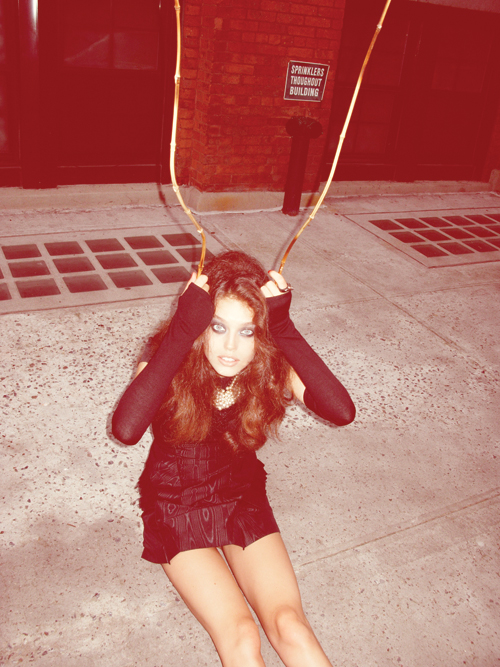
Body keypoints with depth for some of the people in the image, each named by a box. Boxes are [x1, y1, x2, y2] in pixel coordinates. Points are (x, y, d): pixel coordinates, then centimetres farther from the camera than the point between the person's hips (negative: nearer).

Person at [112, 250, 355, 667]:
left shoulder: (270, 368, -16)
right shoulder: (168, 366, -21)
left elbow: (342, 411, -32)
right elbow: (125, 429, -43)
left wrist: (284, 328, -34)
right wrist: (183, 330, -41)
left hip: (243, 498, 2)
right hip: (176, 507, -1)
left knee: (290, 627, -15)